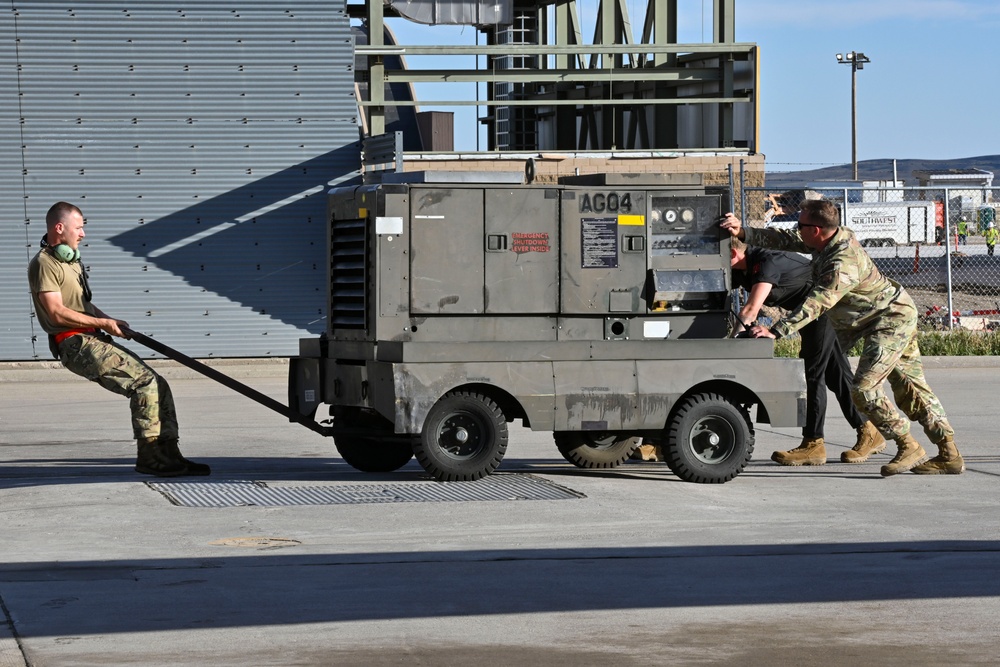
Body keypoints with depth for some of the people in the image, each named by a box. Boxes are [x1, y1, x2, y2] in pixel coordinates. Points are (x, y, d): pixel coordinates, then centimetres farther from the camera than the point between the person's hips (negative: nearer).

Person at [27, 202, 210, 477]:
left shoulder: (70, 260, 22)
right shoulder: (44, 263, -9)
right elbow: (57, 313, -18)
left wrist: (110, 320, 13)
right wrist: (103, 323, -13)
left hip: (94, 341, 10)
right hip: (76, 345, -10)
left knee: (158, 387, 2)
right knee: (145, 381, -19)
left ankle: (168, 455, 4)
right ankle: (150, 457, -15)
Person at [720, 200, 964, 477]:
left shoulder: (843, 264, -30)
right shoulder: (834, 238, -2)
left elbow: (814, 305, -35)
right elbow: (786, 240, 6)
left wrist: (775, 331, -39)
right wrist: (744, 233, -1)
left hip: (891, 321, -10)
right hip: (896, 316, 10)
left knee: (864, 389, -14)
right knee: (911, 388, 10)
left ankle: (908, 447, -3)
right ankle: (949, 455, 12)